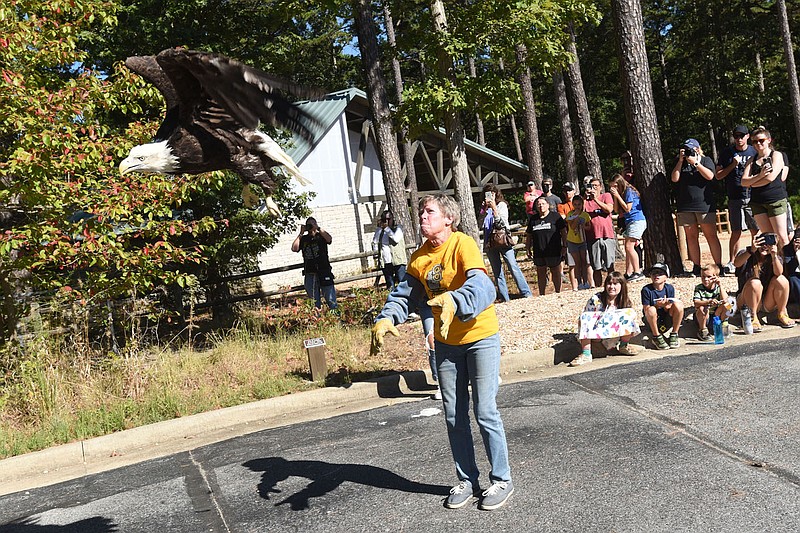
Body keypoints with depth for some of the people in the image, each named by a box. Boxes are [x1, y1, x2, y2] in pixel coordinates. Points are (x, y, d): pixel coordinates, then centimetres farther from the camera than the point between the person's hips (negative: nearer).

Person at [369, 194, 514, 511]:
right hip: (446, 342, 6)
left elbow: (482, 287, -35)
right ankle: (467, 479, 28)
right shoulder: (420, 257, 1)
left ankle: (502, 480, 16)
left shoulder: (463, 245, -20)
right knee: (454, 415, 12)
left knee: (485, 411, -3)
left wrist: (453, 302, -54)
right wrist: (385, 319, -22)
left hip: (480, 336, -6)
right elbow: (405, 294, -2)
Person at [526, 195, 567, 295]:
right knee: (541, 275, 9)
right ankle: (541, 295, 18)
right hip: (538, 253, 4)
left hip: (554, 251, -3)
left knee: (556, 273, 5)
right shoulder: (533, 220, 11)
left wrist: (564, 246, -5)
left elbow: (563, 232, 1)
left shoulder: (555, 217, 1)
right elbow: (529, 236, 15)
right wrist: (528, 249, 10)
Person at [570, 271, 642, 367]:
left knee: (630, 312, -16)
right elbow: (585, 318, -6)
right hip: (595, 335, -2)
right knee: (585, 316, -30)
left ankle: (623, 346, 1)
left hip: (616, 335, 2)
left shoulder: (624, 302, -3)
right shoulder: (595, 300, -12)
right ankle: (586, 355, -32)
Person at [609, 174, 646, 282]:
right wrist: (615, 197, 1)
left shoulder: (629, 191, -9)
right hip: (629, 222, 10)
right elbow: (617, 210, 11)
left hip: (637, 221, -10)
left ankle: (638, 272, -15)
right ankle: (628, 274, 6)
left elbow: (627, 208, -14)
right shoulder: (621, 194, 15)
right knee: (628, 248, 6)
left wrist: (618, 196, -11)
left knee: (629, 246, -16)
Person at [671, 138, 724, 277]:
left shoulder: (706, 160, 7)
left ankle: (719, 265, -3)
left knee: (711, 235, -5)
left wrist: (695, 162, -11)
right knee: (691, 236, 2)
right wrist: (681, 160, -5)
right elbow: (674, 178, -1)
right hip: (685, 206, 3)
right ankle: (696, 267, 6)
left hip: (704, 204, -3)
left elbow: (710, 176, -9)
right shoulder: (679, 162, 14)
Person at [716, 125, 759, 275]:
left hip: (752, 197, 0)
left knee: (756, 231, -2)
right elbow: (718, 175, 6)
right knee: (736, 231, 0)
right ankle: (731, 263, 7)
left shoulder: (754, 152, 9)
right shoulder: (727, 153, 9)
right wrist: (733, 165, -6)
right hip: (735, 199, 0)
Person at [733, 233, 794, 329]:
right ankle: (753, 318, -21)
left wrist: (774, 256, -37)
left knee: (781, 279, -20)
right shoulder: (746, 253, -5)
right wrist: (751, 250, -44)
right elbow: (736, 264, -30)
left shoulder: (776, 258, 2)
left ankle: (782, 314, -9)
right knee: (755, 283, -31)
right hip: (748, 300, -2)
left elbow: (778, 273, -21)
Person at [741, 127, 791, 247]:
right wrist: (760, 175, -14)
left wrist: (752, 183, 2)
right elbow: (743, 182, 2)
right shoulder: (752, 160, 15)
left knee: (782, 237, -8)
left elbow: (771, 177, -12)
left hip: (776, 200, -4)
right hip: (757, 202, 4)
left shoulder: (776, 155, 3)